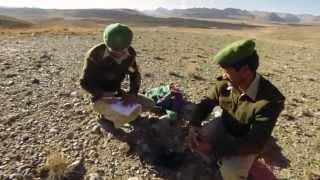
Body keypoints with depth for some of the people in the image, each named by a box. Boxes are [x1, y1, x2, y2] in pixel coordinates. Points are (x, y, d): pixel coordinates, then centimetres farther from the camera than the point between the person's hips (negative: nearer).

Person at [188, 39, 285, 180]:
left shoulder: (271, 101, -33)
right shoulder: (224, 83, -19)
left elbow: (255, 144, -33)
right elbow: (205, 104, -5)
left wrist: (214, 147, -40)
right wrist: (194, 125, -24)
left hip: (245, 143, -4)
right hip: (224, 128, 5)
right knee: (197, 140, -16)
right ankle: (222, 157, 13)